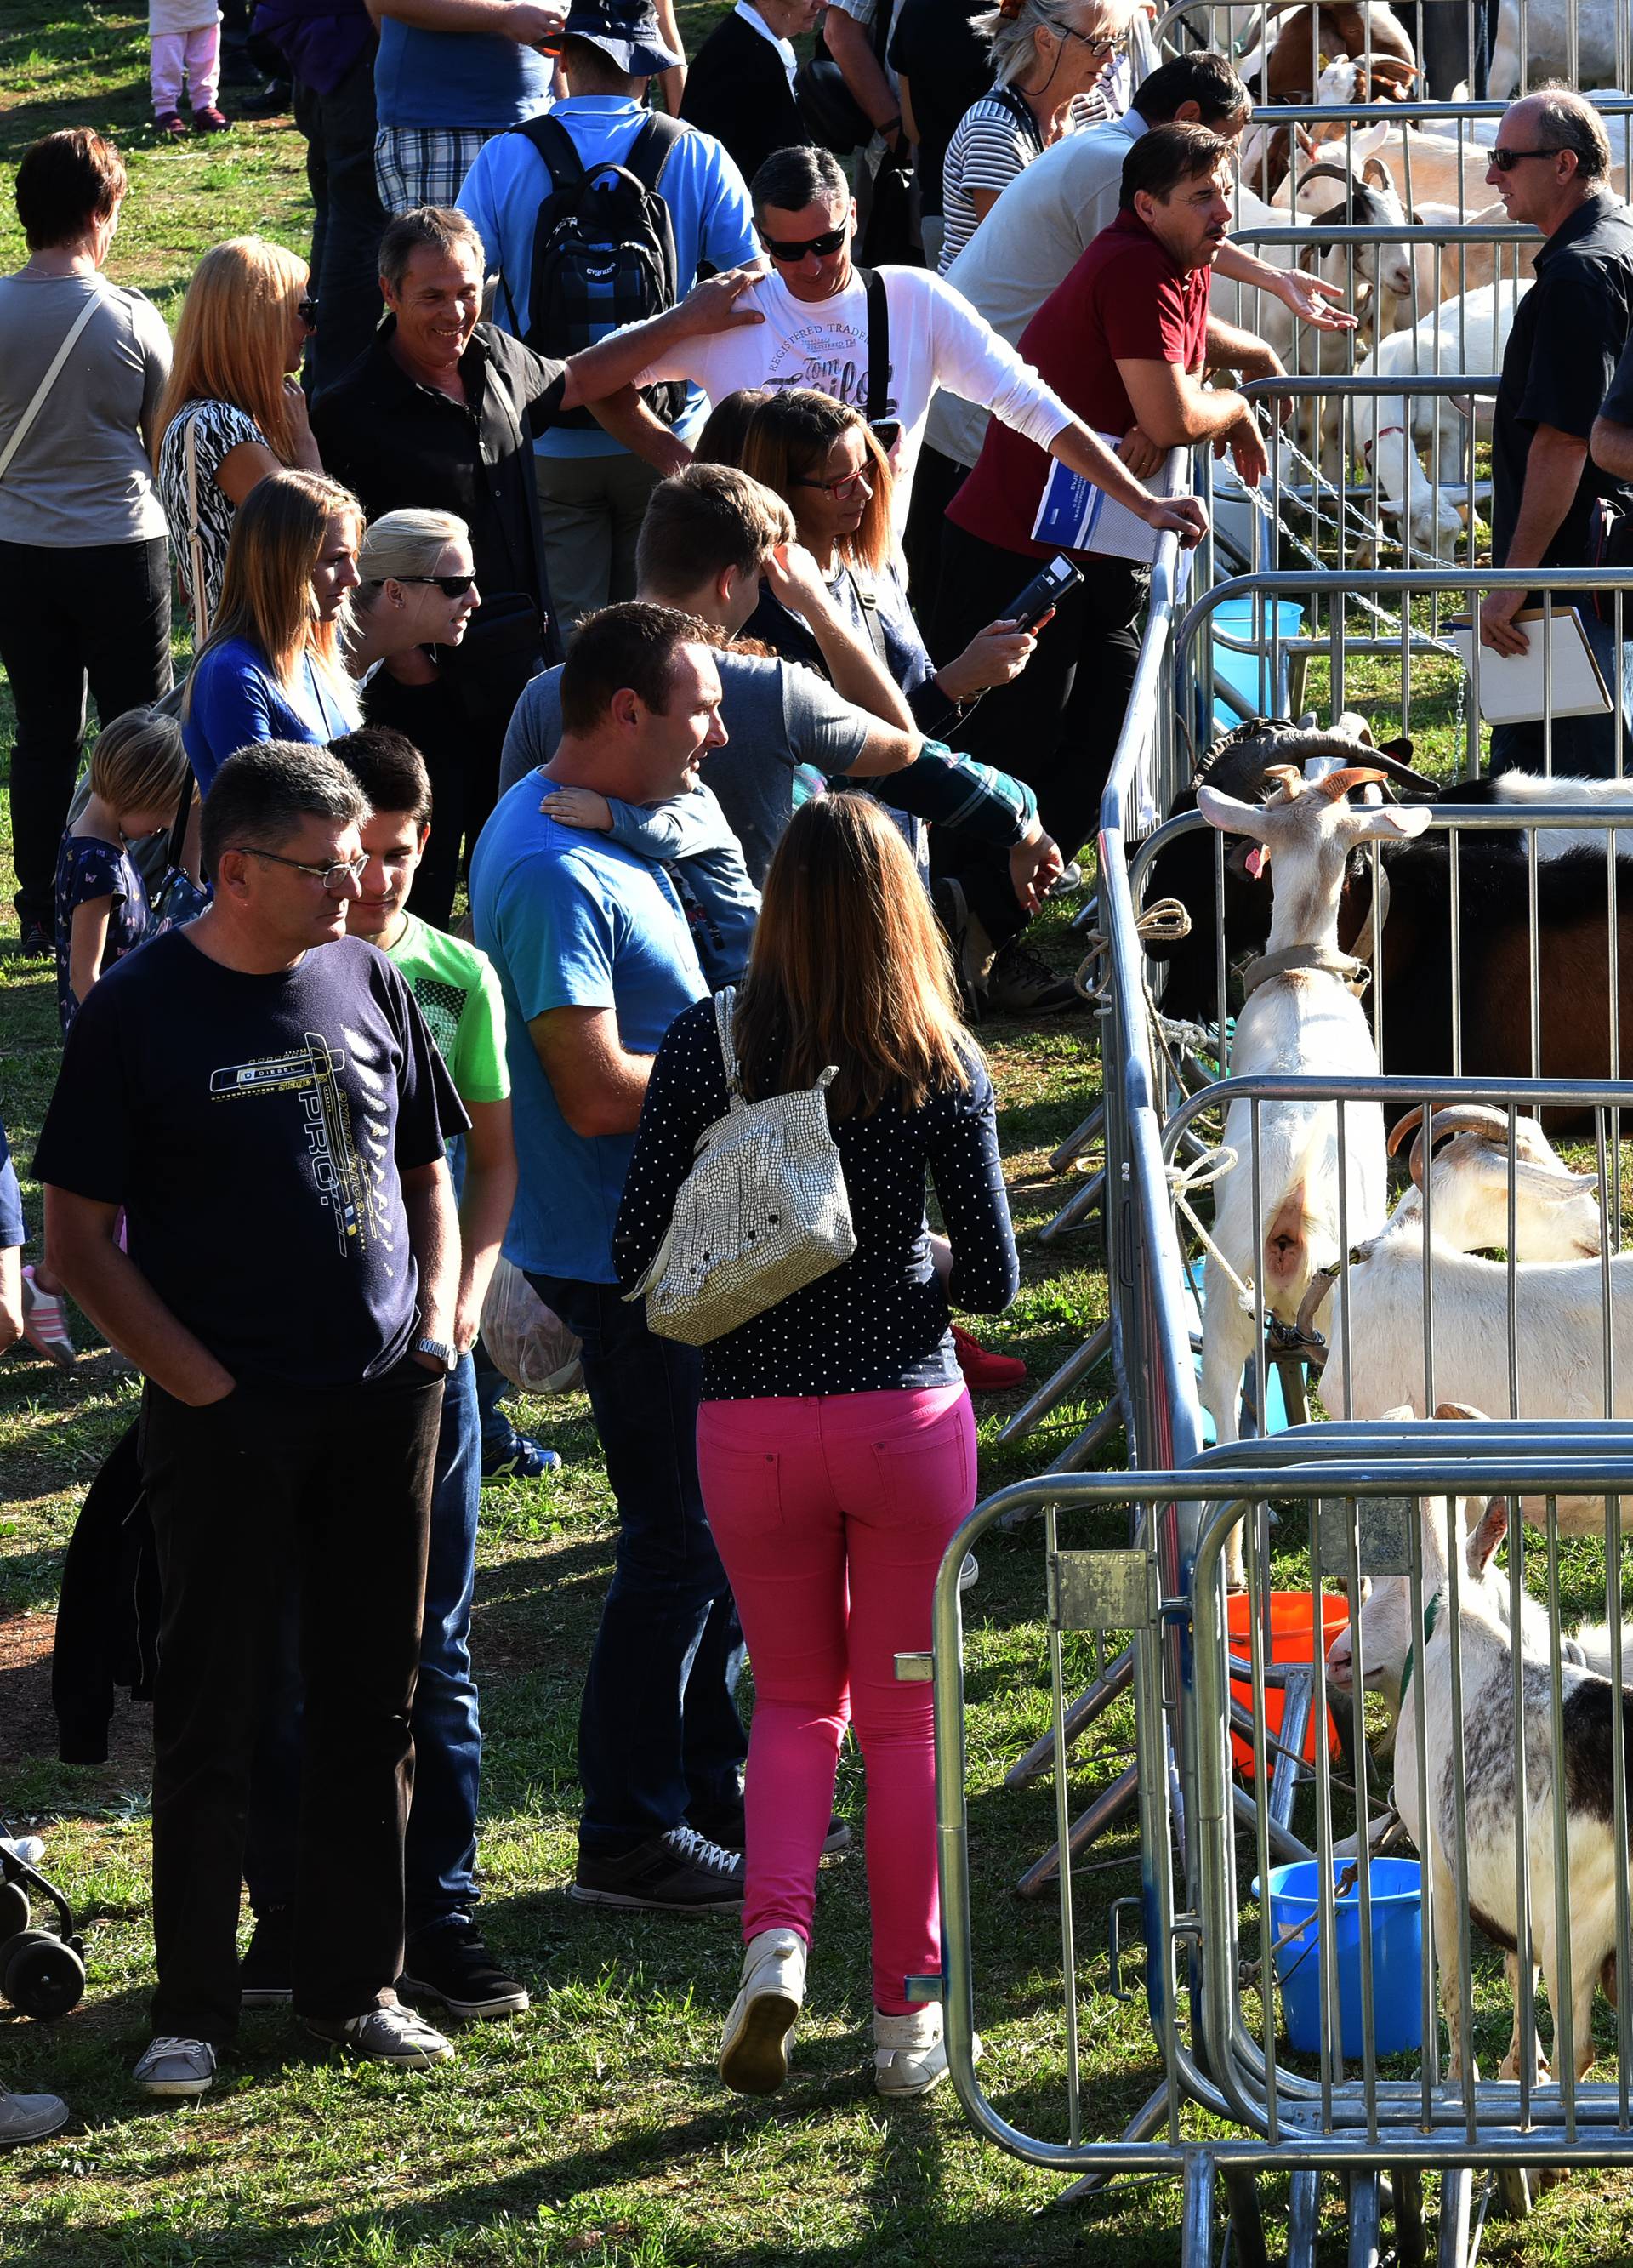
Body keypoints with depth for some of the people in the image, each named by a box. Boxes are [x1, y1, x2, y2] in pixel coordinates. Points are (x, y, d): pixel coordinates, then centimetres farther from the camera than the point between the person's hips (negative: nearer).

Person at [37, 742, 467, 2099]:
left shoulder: (366, 982, 7)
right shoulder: (140, 1014, -7)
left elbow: (427, 1171, 19)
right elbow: (79, 1235, -5)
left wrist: (435, 1325, 5)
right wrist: (199, 1381, -11)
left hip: (384, 1404, 5)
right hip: (230, 1417, -5)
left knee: (373, 1706, 9)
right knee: (212, 1719, 1)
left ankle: (357, 1985, 19)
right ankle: (194, 2008, 8)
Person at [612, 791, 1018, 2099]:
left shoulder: (710, 1046, -5)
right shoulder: (944, 1065, -6)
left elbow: (640, 1254, -4)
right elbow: (993, 1279, -4)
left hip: (752, 1415, 1)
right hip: (907, 1408, -1)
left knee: (796, 1697, 19)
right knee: (906, 1714, 12)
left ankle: (776, 1938, -4)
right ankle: (907, 2015, 15)